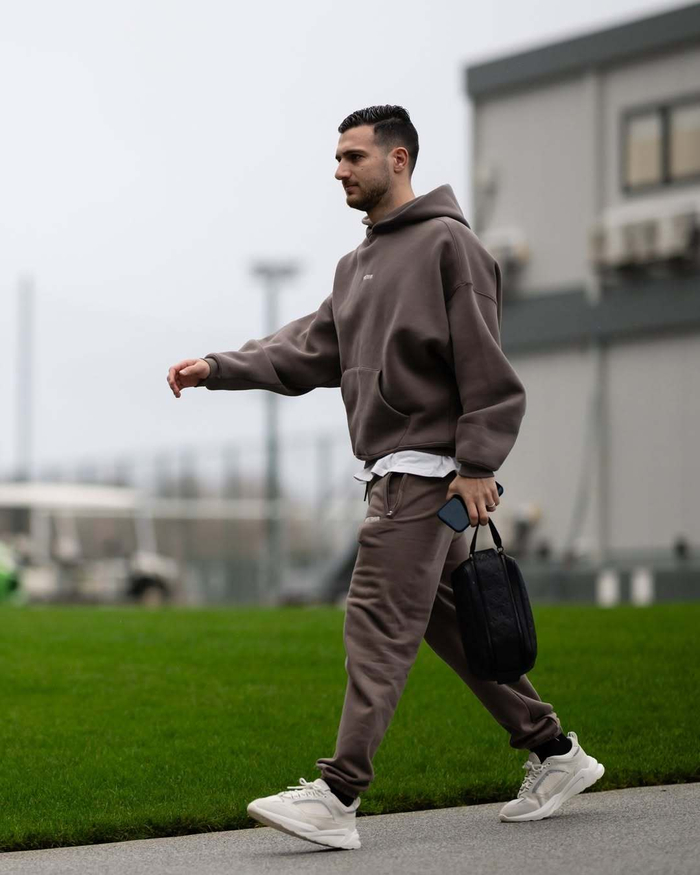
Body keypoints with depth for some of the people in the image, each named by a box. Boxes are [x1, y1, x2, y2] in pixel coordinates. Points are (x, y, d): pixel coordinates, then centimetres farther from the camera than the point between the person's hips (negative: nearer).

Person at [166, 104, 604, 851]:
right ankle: (553, 753, 22)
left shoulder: (447, 243, -8)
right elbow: (307, 349, 10)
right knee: (448, 620, 13)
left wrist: (478, 466, -18)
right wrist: (217, 367, -2)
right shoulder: (358, 265, 18)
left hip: (428, 469, -9)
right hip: (391, 471, 9)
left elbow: (485, 364, -13)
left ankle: (337, 797, -13)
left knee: (379, 626, -12)